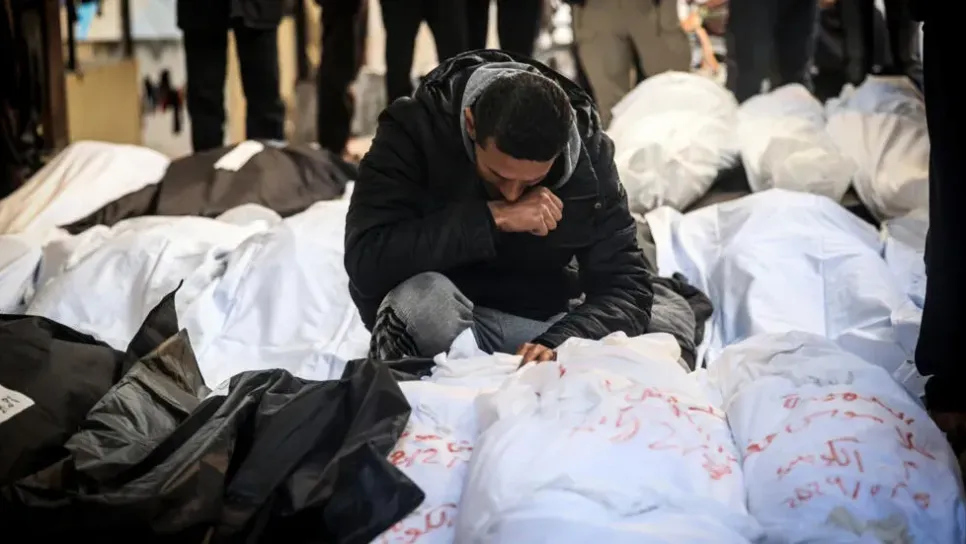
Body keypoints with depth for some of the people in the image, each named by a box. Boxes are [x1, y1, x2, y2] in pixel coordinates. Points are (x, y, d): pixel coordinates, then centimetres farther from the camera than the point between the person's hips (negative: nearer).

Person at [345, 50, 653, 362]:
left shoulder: (591, 152, -13)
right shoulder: (415, 127, -20)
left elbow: (628, 291, -14)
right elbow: (365, 261, -31)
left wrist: (557, 344, -34)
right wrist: (492, 218, -32)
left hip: (543, 323, 2)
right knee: (421, 298, -36)